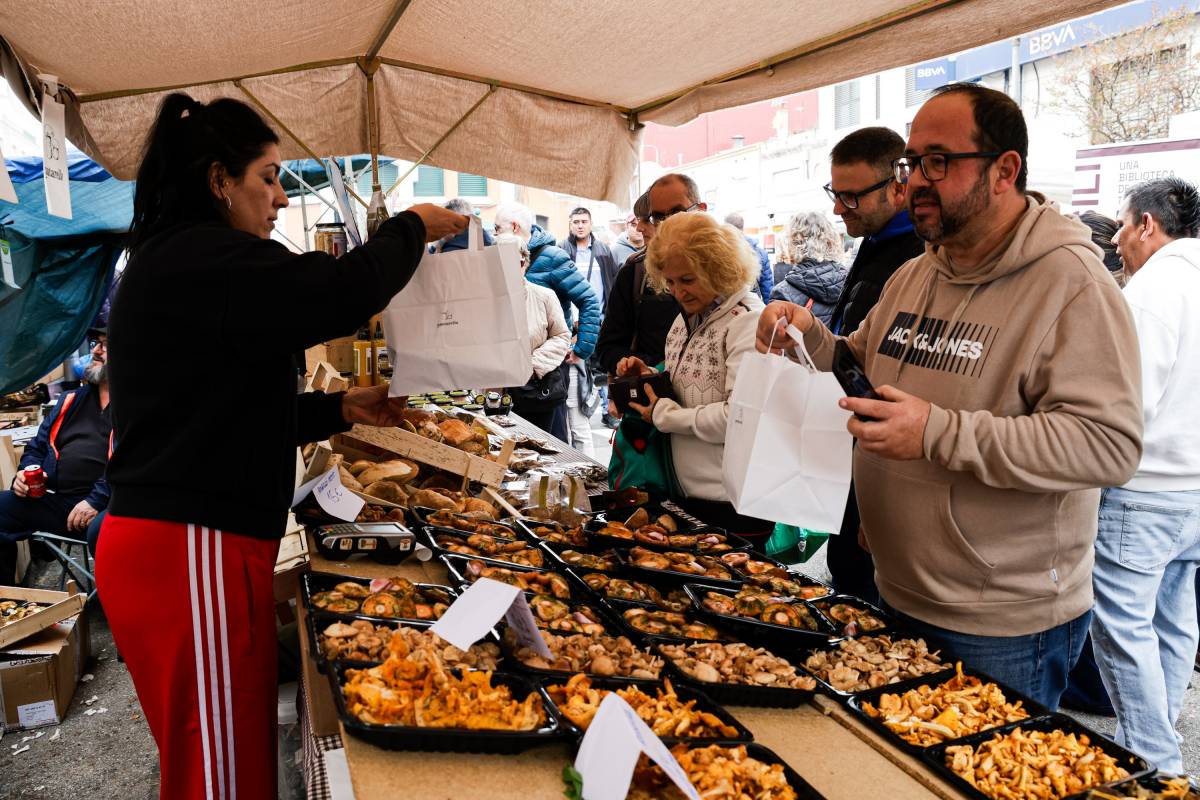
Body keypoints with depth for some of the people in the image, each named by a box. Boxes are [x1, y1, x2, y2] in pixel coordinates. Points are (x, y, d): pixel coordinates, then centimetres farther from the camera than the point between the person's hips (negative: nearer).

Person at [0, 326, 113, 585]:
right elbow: (38, 447, 30)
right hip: (55, 501, 8)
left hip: (105, 507, -7)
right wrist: (25, 474, 8)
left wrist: (96, 500, -20)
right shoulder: (70, 400, 24)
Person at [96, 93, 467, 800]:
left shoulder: (169, 262, 19)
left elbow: (239, 408, 21)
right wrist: (412, 229, -5)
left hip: (174, 544, 10)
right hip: (192, 552, -10)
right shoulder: (202, 259, -15)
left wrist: (344, 409, 12)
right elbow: (344, 291, -24)